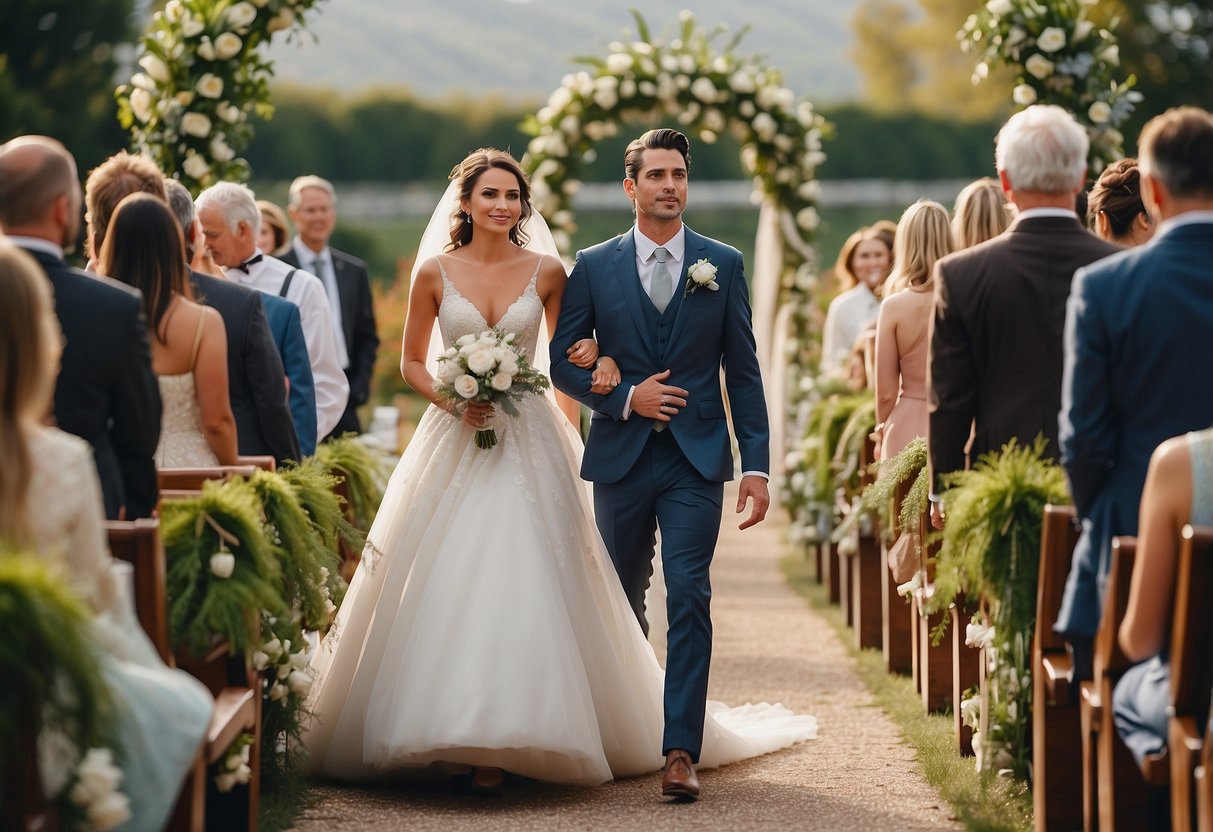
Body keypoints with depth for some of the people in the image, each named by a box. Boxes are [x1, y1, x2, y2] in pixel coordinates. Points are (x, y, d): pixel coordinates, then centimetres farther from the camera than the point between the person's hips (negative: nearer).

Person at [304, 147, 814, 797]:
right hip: (454, 441, 0)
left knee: (521, 587, -7)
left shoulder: (546, 272, 3)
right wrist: (452, 399, -9)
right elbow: (412, 362, 9)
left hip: (528, 444, 0)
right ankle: (446, 732, 3)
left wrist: (593, 363, -9)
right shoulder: (435, 272, 2)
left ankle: (504, 744, 0)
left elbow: (570, 351, 14)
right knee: (444, 589, -5)